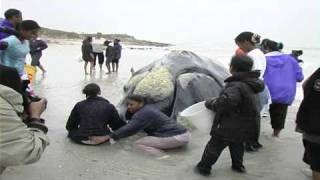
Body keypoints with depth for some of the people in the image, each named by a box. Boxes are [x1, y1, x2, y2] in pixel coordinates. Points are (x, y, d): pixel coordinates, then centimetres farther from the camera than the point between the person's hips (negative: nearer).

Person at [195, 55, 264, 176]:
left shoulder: (236, 86, -28)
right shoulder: (251, 83, 2)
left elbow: (225, 102, -40)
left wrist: (210, 103, -23)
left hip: (231, 126, -8)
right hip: (245, 126, 8)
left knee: (215, 146, 8)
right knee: (237, 145, 30)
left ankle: (204, 167, 21)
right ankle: (238, 165, 43)